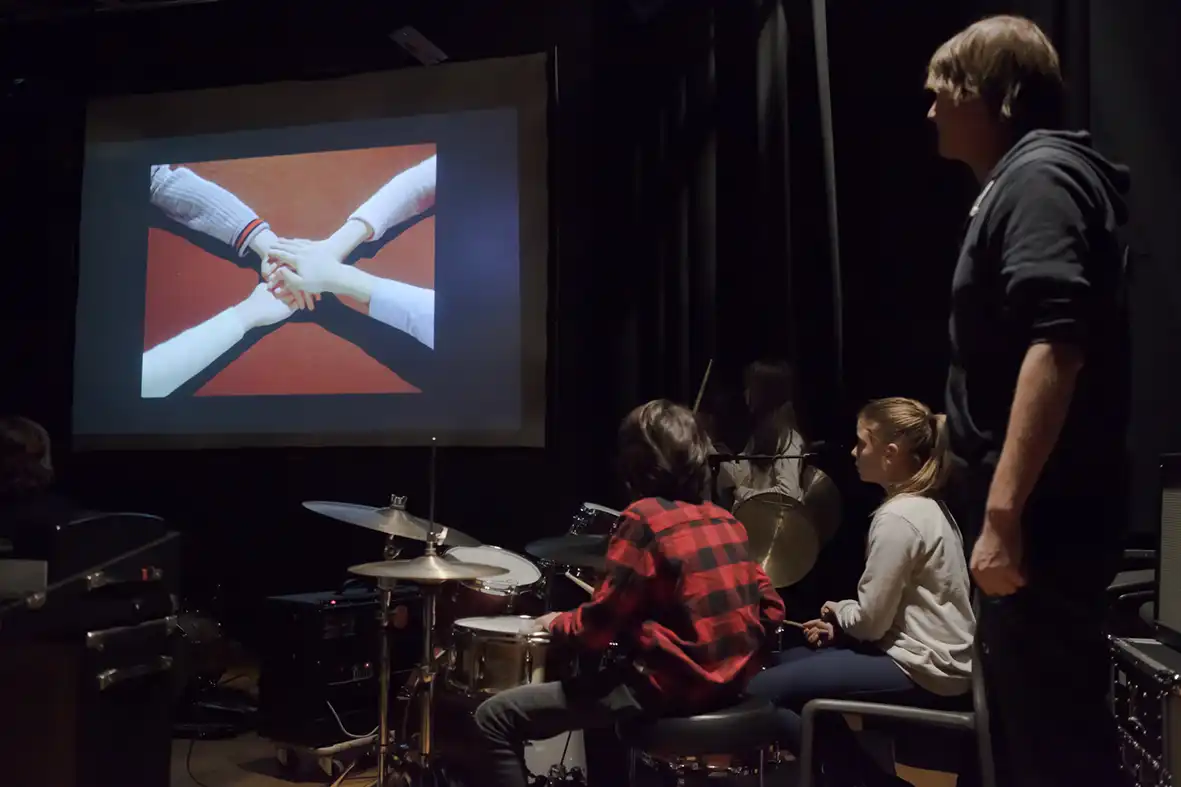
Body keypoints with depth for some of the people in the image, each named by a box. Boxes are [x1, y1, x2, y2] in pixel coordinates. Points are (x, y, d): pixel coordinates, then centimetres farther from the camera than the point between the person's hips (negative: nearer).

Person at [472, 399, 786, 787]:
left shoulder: (644, 517, -14)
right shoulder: (725, 519, 8)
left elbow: (598, 626, -15)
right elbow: (771, 608, 11)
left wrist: (557, 623, 5)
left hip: (673, 687, -9)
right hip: (729, 682, 9)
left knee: (495, 718, -4)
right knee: (605, 675, 37)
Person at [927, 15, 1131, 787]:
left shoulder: (1040, 174, -12)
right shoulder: (1023, 179, 19)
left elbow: (1055, 346, -26)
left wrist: (1004, 511, -29)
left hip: (1043, 512, -11)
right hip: (1040, 506, 11)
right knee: (1033, 718, 19)